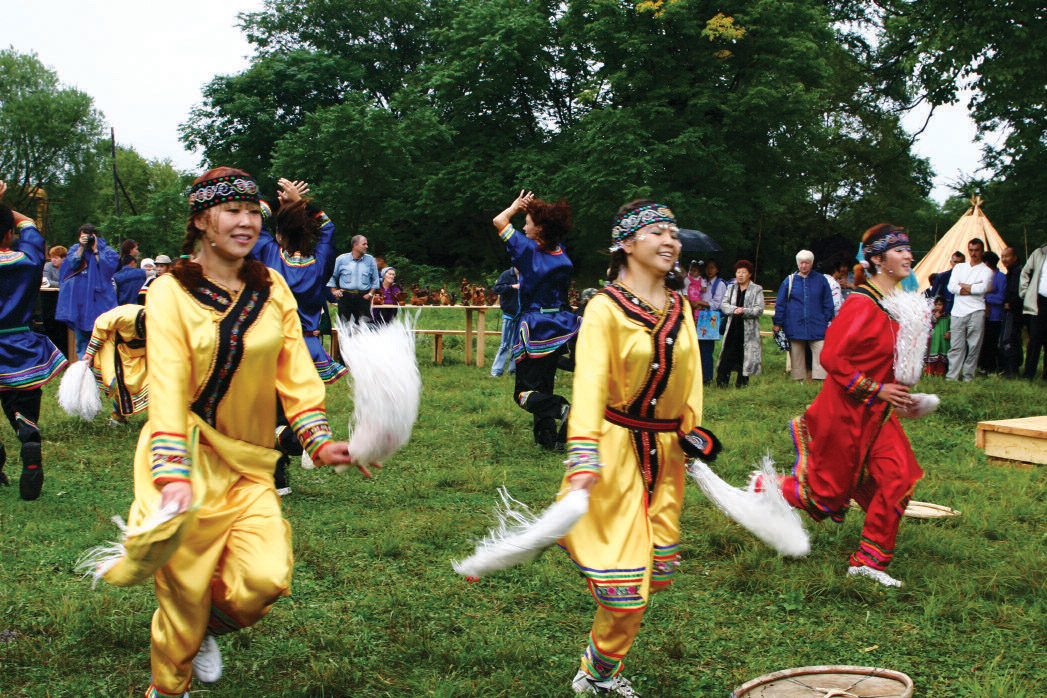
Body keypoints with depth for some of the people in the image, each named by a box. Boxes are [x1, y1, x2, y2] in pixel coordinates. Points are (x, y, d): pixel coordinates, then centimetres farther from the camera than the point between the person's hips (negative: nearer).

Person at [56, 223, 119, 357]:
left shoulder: (106, 250, 6)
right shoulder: (75, 249, 13)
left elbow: (107, 267, -11)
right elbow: (72, 264, -3)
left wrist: (95, 250, -8)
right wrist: (82, 247, -9)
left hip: (99, 297, -3)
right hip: (78, 299, 3)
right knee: (81, 337, 5)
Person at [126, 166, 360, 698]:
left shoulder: (272, 288, 6)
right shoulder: (171, 292, -8)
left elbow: (295, 372, 3)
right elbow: (167, 386, -18)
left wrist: (319, 441, -11)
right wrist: (174, 476, -29)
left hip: (248, 464, 4)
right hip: (187, 461, -4)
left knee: (268, 579, -10)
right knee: (184, 591, 2)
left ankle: (208, 629, 24)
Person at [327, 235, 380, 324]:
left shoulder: (370, 260, 5)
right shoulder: (341, 259, 4)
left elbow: (375, 279, 11)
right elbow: (332, 276, 13)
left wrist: (371, 293, 1)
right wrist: (334, 291, 5)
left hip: (363, 297, 0)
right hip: (345, 297, 0)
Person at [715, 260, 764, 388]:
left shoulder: (757, 289, 4)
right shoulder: (731, 288, 16)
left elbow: (759, 310, -4)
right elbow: (723, 305, 6)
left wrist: (744, 311, -19)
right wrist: (734, 310, -14)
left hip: (748, 329, -2)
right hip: (732, 328, 2)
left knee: (745, 356, 0)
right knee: (727, 354, -4)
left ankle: (742, 382, 11)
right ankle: (722, 381, -3)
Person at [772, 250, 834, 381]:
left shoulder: (821, 280, 8)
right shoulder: (789, 280, 7)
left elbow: (828, 303, 12)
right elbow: (780, 304, 8)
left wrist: (828, 321, 6)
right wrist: (778, 323, 4)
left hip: (817, 325, 0)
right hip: (795, 325, 0)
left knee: (821, 350, -11)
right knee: (797, 352, 3)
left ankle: (821, 377, -8)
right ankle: (799, 378, 12)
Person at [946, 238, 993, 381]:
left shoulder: (986, 270, 8)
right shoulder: (959, 267, 16)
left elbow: (983, 288, -11)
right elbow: (951, 287, 2)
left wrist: (963, 286, -1)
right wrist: (973, 287, -5)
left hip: (976, 312, -2)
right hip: (958, 312, 2)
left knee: (974, 345, -3)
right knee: (956, 345, -1)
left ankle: (968, 376, 4)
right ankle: (952, 376, -1)